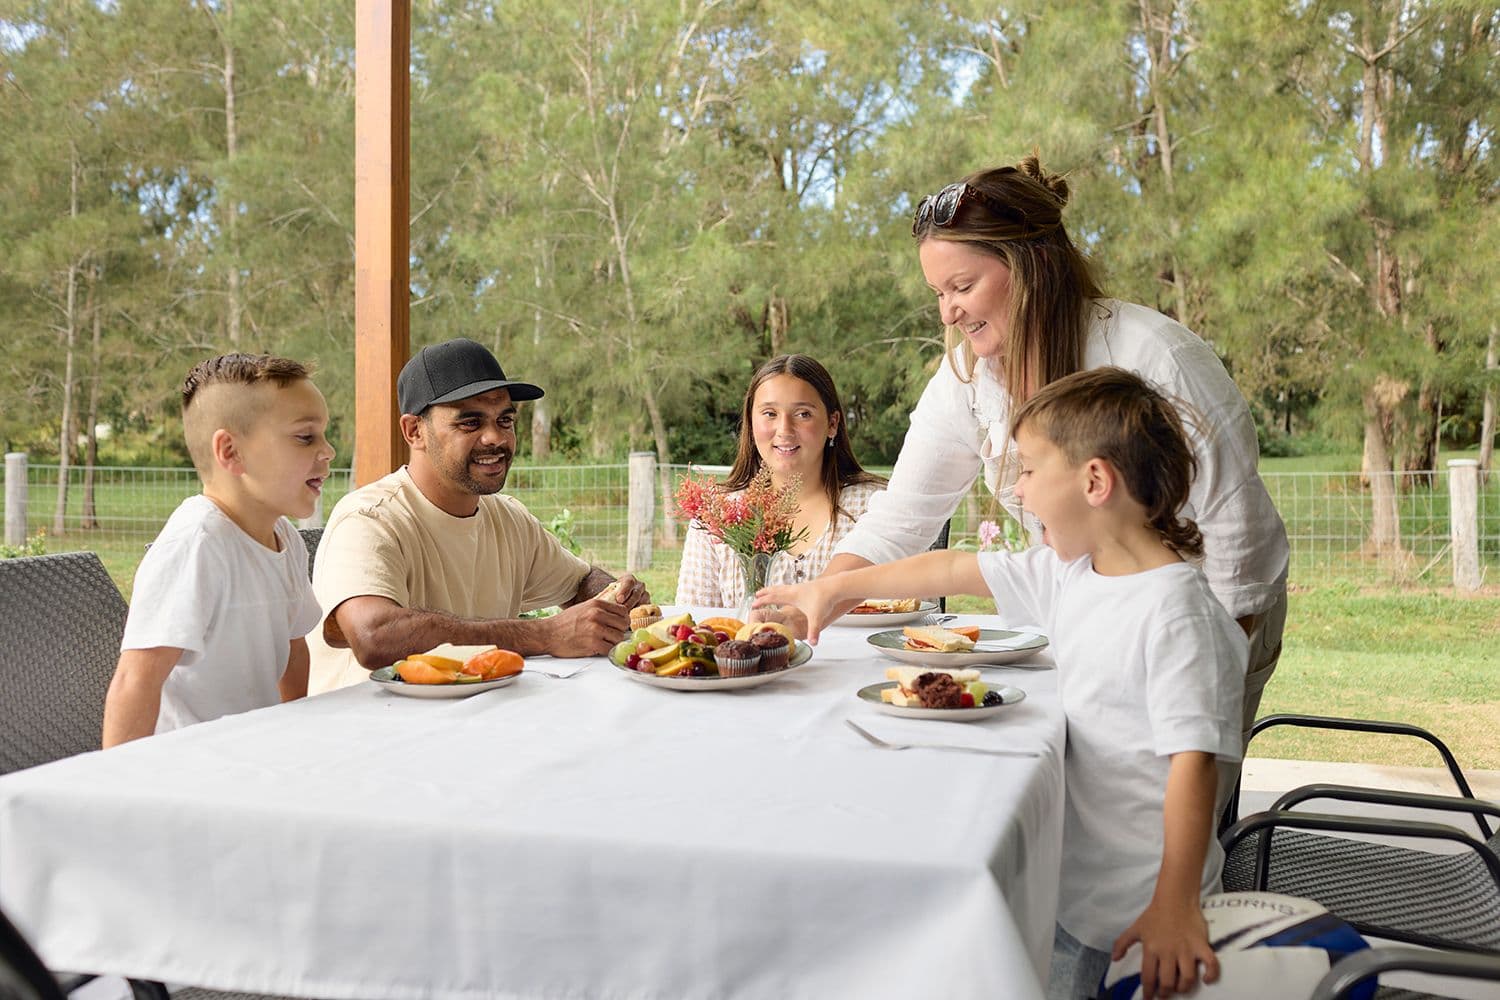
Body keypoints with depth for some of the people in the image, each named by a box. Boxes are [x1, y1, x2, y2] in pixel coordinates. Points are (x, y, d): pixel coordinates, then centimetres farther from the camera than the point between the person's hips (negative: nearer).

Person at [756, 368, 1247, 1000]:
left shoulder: (1178, 612, -21)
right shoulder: (1069, 572, 5)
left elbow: (1194, 757, -26)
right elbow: (956, 570, 15)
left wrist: (1175, 908, -29)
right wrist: (835, 587, 23)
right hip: (1073, 865, 8)